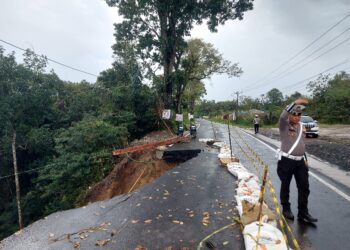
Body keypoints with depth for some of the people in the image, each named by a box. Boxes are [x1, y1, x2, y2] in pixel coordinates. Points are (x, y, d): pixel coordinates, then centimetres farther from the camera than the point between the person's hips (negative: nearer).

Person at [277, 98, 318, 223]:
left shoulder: (301, 126, 10)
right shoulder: (284, 125, -9)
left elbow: (302, 144, 19)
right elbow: (282, 116, -33)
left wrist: (305, 159, 18)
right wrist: (295, 103, -41)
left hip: (300, 161, 6)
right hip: (286, 161, -6)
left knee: (304, 187, 8)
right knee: (285, 186, 8)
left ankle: (303, 213, 20)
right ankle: (286, 209, 26)